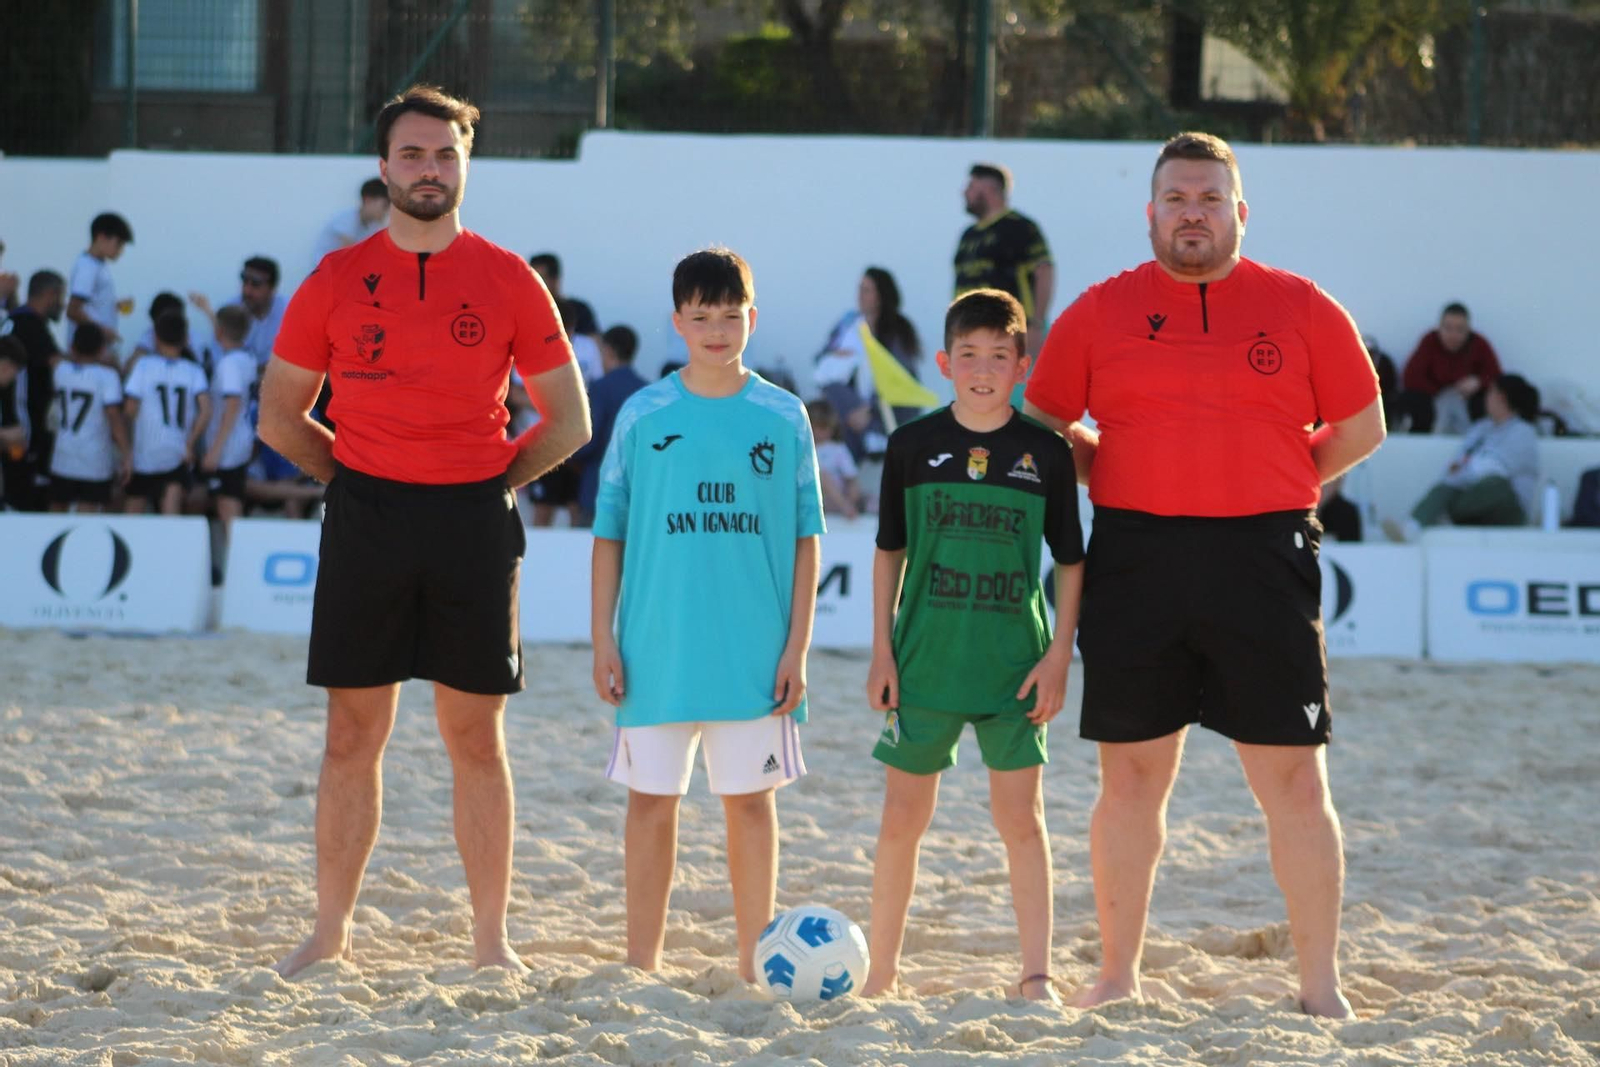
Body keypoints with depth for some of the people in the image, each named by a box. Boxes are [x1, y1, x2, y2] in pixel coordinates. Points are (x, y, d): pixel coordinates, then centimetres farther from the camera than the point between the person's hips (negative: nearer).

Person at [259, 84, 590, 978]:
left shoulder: (510, 282, 3)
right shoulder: (337, 281, 4)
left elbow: (569, 423, 8)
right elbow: (280, 416, 12)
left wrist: (492, 480, 1)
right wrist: (357, 477, 5)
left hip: (474, 522, -1)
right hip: (364, 520, 1)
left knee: (477, 738, 2)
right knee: (353, 736, 3)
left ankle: (493, 939, 8)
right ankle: (331, 934, 9)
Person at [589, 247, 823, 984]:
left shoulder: (784, 417, 3)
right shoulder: (643, 416, 3)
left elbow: (805, 538, 5)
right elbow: (609, 534, 6)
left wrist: (796, 645, -1)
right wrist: (603, 640, 0)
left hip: (755, 652, 0)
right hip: (657, 651, 0)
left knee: (751, 800, 5)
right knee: (651, 801, 4)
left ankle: (755, 969, 12)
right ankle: (641, 965, 12)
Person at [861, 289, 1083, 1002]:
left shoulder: (1046, 453, 0)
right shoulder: (914, 446, 1)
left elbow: (1069, 561, 4)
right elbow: (889, 551, 8)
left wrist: (1058, 655, -3)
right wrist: (882, 650, 3)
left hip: (1014, 661, -1)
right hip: (924, 656, 1)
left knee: (1021, 816, 0)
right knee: (903, 815, 5)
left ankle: (1036, 976, 5)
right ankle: (879, 974, 14)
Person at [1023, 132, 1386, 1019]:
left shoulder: (1302, 309, 4)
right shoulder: (1101, 312, 6)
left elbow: (1360, 427, 11)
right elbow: (1045, 421, 16)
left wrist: (1276, 488, 5)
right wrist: (1122, 481, 7)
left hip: (1263, 563, -1)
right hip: (1135, 564, 1)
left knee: (1294, 779, -2)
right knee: (1131, 777, 6)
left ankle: (1321, 987, 4)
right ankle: (1117, 975, 16)